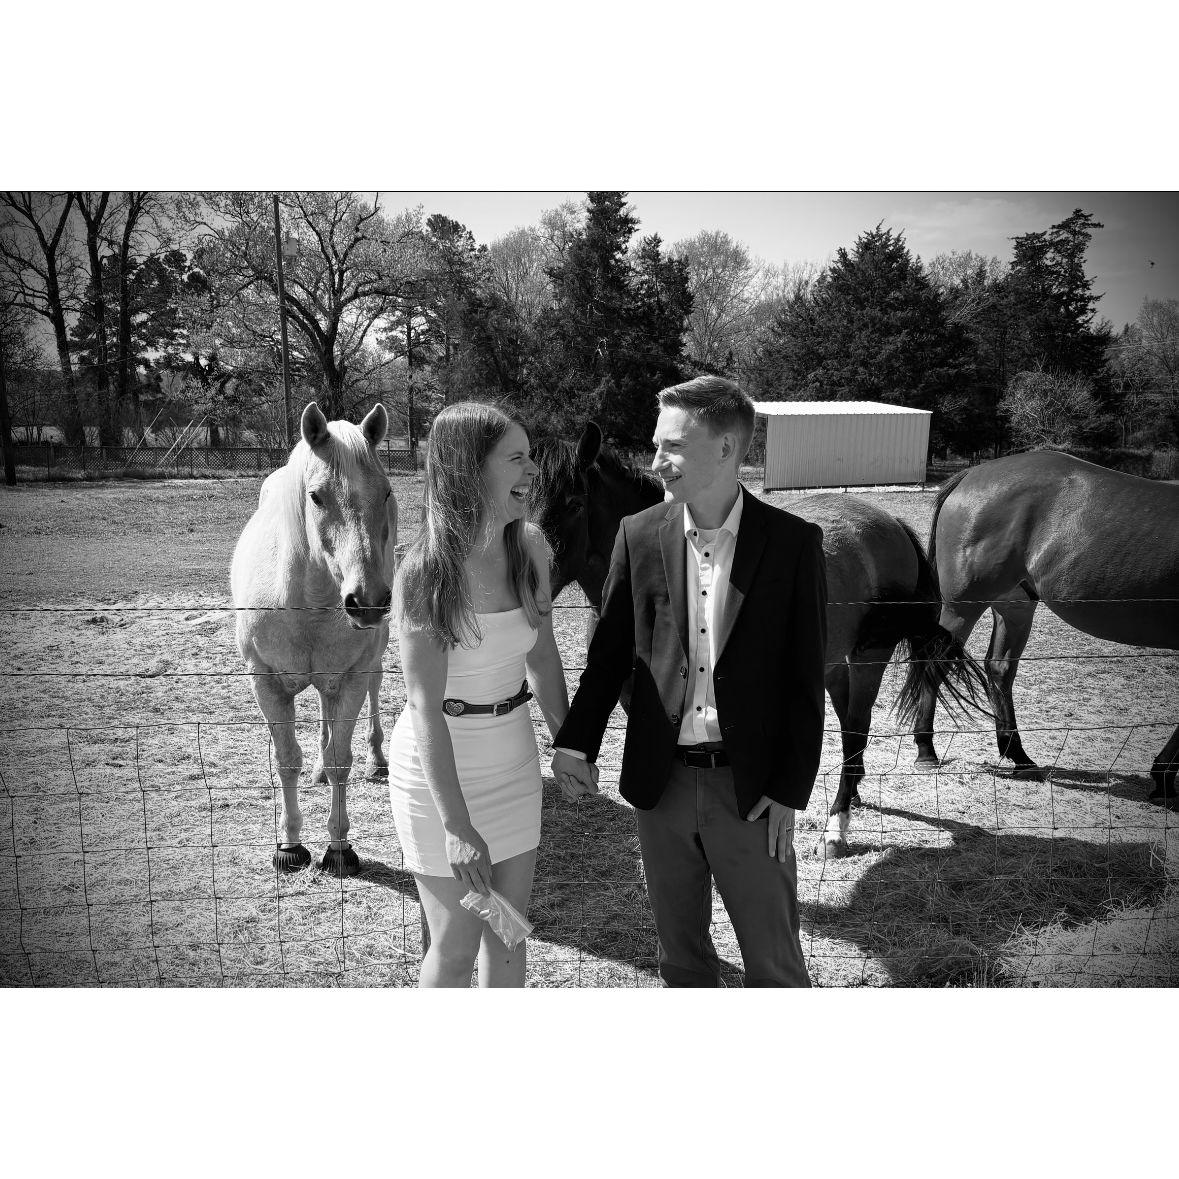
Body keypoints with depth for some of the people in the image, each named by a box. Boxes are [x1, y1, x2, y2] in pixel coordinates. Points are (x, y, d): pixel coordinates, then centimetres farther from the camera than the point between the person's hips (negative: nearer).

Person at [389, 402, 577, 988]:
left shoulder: (530, 547, -4)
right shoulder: (425, 571, -21)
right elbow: (425, 706, -22)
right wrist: (457, 825, -24)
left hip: (514, 757, 6)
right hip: (439, 767, -5)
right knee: (456, 946, 8)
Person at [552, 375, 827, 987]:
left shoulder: (794, 542, -8)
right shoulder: (638, 534, -1)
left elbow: (806, 679, -6)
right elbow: (609, 652, 4)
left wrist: (789, 792, -7)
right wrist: (575, 740, -9)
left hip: (751, 789, -2)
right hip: (661, 782, 3)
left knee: (774, 959, 13)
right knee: (680, 953, 20)